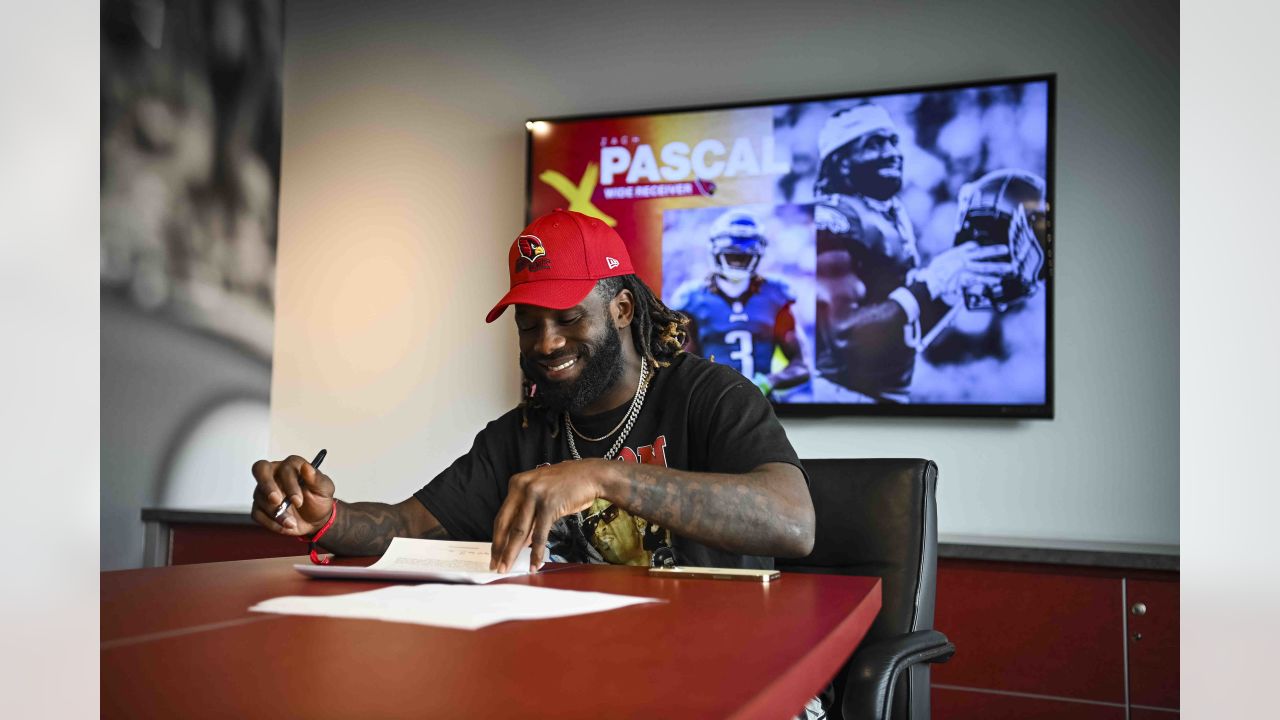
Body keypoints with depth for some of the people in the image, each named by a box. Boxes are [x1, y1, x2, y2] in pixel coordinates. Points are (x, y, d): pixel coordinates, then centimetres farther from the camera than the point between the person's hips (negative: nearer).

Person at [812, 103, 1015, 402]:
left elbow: (908, 333, 13)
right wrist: (930, 283, -26)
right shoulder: (832, 223, -15)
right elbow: (844, 333, -25)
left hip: (895, 392, 8)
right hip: (843, 394, -8)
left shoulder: (896, 217, 11)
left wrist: (957, 283, 2)